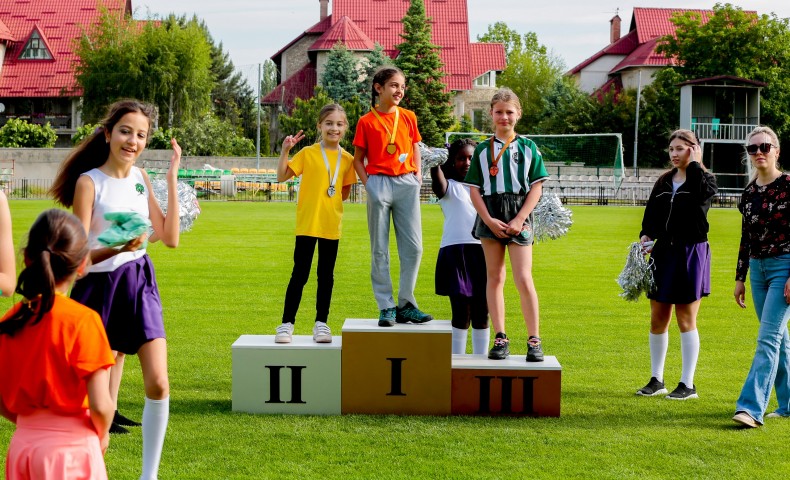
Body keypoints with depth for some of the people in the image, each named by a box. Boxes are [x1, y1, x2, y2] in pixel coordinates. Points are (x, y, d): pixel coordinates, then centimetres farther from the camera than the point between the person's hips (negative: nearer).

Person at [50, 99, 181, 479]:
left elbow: (170, 238, 4)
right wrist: (118, 247, -31)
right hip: (101, 287, -4)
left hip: (140, 284, 5)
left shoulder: (141, 177, 7)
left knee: (158, 384, -6)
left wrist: (172, 180, 1)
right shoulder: (89, 181, -10)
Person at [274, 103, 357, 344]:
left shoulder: (347, 159, 6)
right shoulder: (308, 153, -3)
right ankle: (287, 323, 5)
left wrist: (331, 202, 3)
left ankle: (321, 323, 17)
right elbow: (281, 176, -6)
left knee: (326, 275, 9)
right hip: (307, 223, -3)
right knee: (300, 274, -2)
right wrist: (285, 150, -17)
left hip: (332, 225, 3)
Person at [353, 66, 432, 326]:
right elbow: (358, 158, 6)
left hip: (407, 184, 3)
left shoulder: (408, 117, 9)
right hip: (379, 183, -3)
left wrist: (418, 173, 5)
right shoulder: (366, 122, 0)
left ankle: (406, 304, 9)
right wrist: (367, 183, -5)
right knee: (380, 250, 2)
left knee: (413, 247, -1)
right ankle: (386, 307, 7)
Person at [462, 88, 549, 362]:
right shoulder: (482, 150, 10)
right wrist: (489, 220, -8)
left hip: (519, 216, -2)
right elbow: (474, 189, 6)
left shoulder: (528, 148, 7)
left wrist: (519, 220, -8)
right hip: (489, 217, 2)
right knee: (494, 278, 4)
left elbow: (536, 187, 3)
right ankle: (500, 338, 9)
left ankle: (534, 340, -4)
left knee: (523, 279, -10)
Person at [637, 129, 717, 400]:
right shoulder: (663, 182, 13)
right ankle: (656, 380, 19)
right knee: (657, 319, 8)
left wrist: (694, 164, -15)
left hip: (691, 253, -5)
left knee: (686, 320, -1)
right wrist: (645, 236, -4)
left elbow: (703, 192, -27)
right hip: (662, 253, 5)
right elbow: (651, 215, 14)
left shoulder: (704, 179, -2)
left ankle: (688, 385, 6)